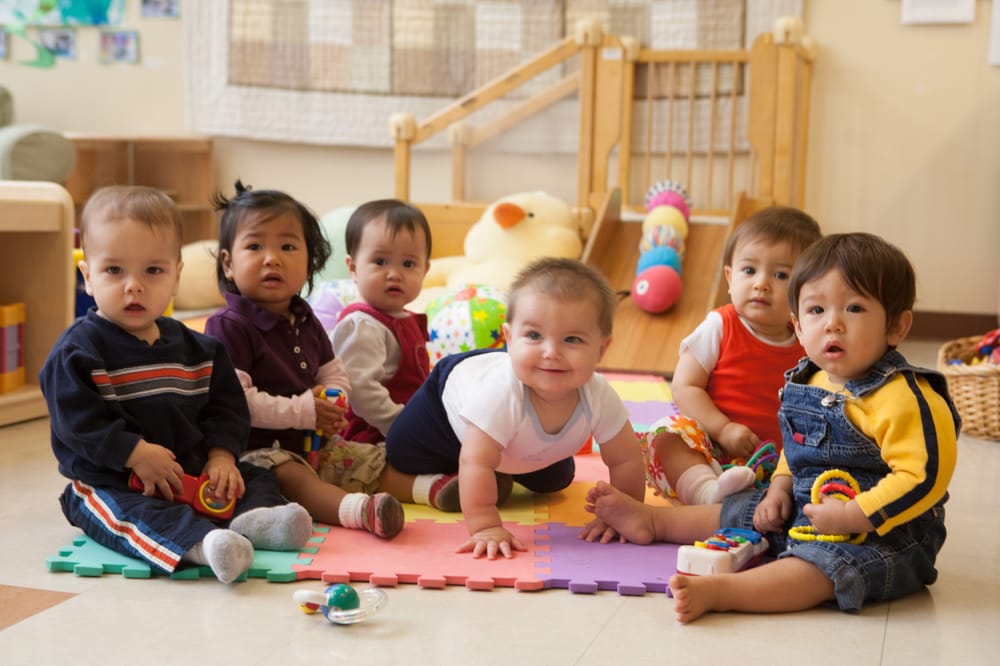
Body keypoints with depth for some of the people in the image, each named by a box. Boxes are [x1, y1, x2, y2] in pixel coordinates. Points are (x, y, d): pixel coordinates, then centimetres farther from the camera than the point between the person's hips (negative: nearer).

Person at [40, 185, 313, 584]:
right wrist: (135, 454, -23)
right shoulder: (78, 351, -8)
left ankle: (252, 520, -35)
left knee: (256, 477, -3)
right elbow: (77, 420, -16)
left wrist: (222, 455, -9)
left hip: (190, 473, 6)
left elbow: (226, 406, 9)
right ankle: (201, 543, -60)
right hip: (106, 482, -6)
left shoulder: (195, 349, 8)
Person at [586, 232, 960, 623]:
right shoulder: (809, 383, 5)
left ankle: (716, 591, -48)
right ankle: (650, 521, 33)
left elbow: (924, 477, -30)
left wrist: (852, 516, -31)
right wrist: (780, 488, 6)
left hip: (883, 536, -9)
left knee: (815, 569, -35)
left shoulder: (905, 400, -23)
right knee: (743, 514, 19)